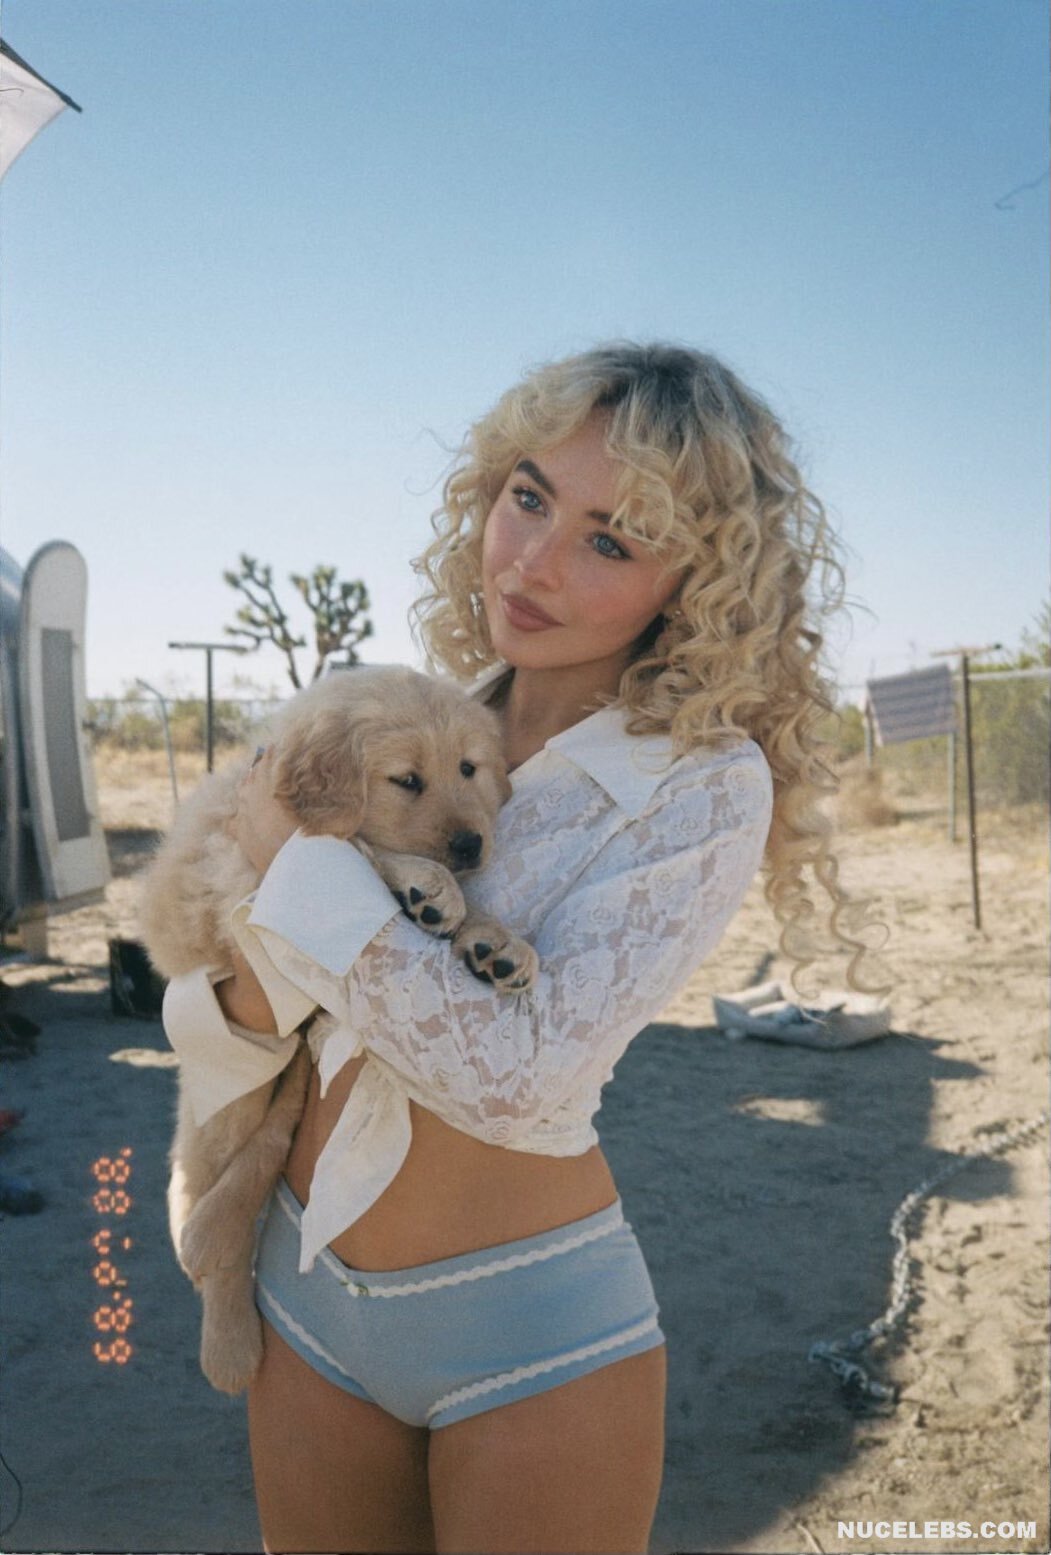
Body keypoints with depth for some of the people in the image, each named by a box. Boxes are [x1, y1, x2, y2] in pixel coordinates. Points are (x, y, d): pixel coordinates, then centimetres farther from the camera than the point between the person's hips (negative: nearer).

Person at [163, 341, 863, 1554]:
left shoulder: (704, 786, -15)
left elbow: (519, 1073, -25)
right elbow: (212, 1037, 3)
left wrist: (295, 857, -18)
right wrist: (253, 992, -21)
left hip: (529, 1328, -4)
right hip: (308, 1297, 5)